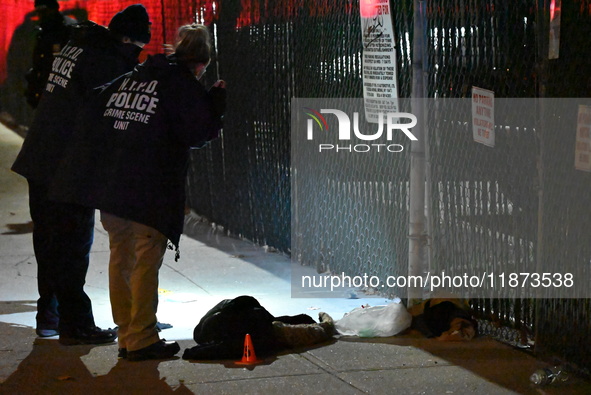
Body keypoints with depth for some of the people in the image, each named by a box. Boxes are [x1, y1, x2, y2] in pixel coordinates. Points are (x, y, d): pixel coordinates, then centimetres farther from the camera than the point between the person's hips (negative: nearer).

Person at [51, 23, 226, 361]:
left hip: (105, 184, 7)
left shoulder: (126, 80, 17)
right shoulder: (184, 86, -2)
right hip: (149, 190, -6)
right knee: (146, 261, 0)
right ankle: (141, 340, 1)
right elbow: (199, 134, -4)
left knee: (121, 257, 13)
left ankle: (127, 335, 20)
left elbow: (93, 115, 15)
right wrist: (217, 102, 9)